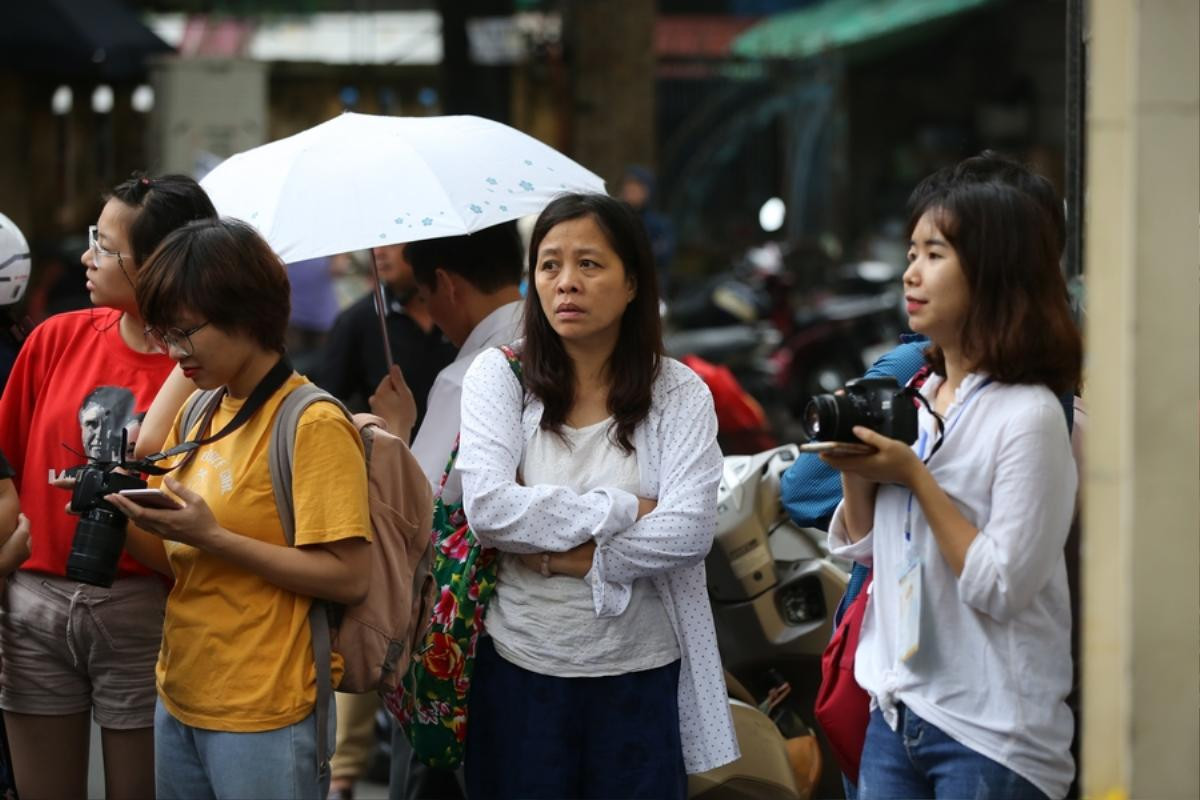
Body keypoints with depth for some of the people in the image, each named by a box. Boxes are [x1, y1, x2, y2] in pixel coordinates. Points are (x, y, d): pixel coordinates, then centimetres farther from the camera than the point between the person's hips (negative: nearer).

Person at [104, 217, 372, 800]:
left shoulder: (312, 424, -12)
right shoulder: (197, 415, 11)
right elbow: (179, 562, 14)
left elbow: (348, 577, -18)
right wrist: (127, 517, -5)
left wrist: (212, 537, -22)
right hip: (179, 702, 7)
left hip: (263, 718, -7)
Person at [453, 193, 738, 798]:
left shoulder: (679, 392, -1)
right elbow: (489, 508, -15)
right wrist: (622, 510, -13)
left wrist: (560, 557, -14)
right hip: (520, 666, 0)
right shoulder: (498, 375, -1)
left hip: (641, 673, 0)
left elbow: (689, 532, -13)